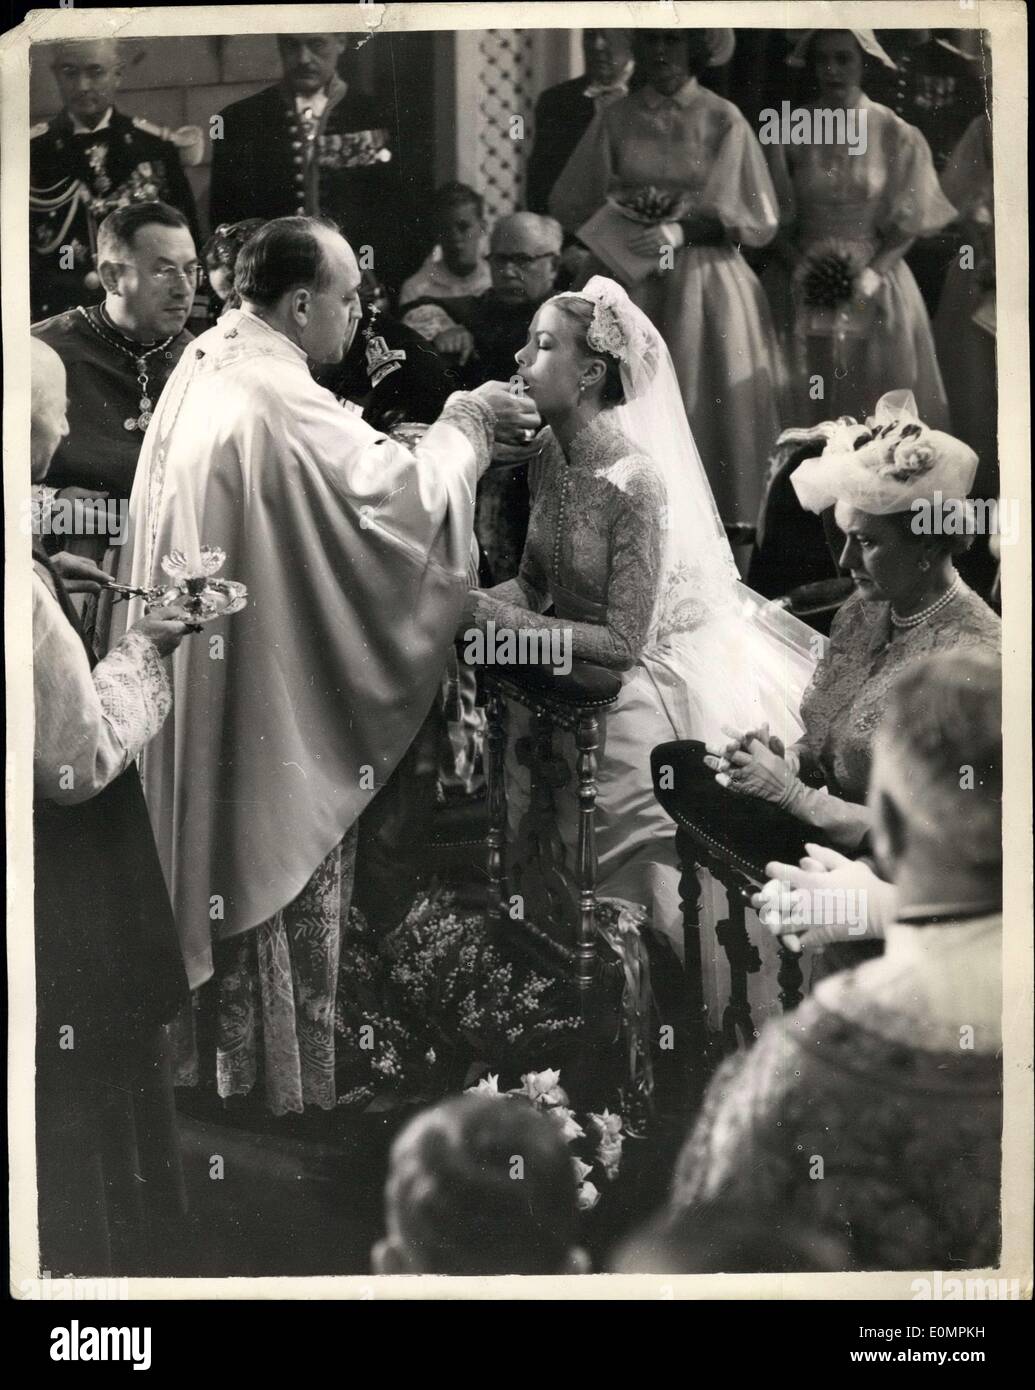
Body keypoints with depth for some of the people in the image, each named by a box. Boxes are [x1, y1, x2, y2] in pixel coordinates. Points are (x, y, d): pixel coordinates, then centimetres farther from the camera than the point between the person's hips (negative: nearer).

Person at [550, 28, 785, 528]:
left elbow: (758, 219, -2)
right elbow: (571, 204, 10)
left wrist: (683, 229, -14)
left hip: (707, 288, -2)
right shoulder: (617, 118, 6)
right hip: (636, 286, 2)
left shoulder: (723, 120, 0)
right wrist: (620, 226, -7)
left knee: (712, 414, -2)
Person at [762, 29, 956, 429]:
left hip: (875, 287, 0)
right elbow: (777, 216, 4)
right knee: (803, 399, 1)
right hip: (802, 289, 1)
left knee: (877, 402, 1)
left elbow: (908, 222, 0)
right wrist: (798, 266, -11)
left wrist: (873, 272, -14)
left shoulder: (896, 134, -2)